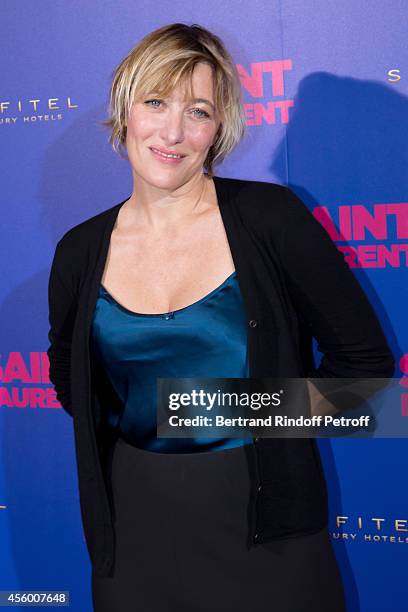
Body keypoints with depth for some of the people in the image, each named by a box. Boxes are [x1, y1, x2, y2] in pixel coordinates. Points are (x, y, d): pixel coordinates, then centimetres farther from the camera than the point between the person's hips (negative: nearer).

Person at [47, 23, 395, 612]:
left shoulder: (270, 218, -10)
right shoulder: (80, 253, -2)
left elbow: (365, 357, -4)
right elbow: (69, 378, 15)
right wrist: (137, 438, 4)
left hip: (264, 520, -2)